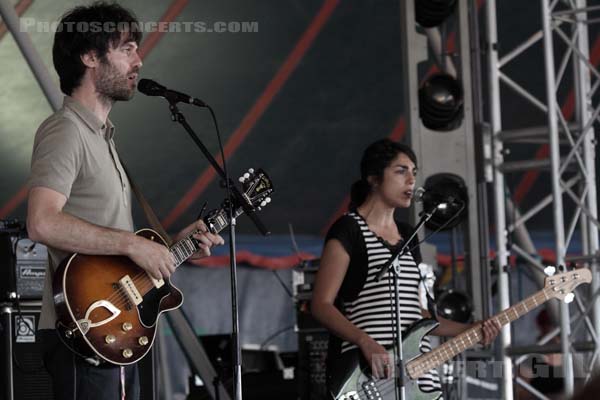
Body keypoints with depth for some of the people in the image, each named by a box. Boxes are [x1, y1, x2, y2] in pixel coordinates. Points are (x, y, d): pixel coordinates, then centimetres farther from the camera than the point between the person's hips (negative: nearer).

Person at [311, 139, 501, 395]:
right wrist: (366, 342, -23)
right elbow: (321, 305, -10)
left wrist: (468, 330, 12)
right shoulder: (348, 230, -3)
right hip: (365, 373, -7)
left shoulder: (407, 235, 19)